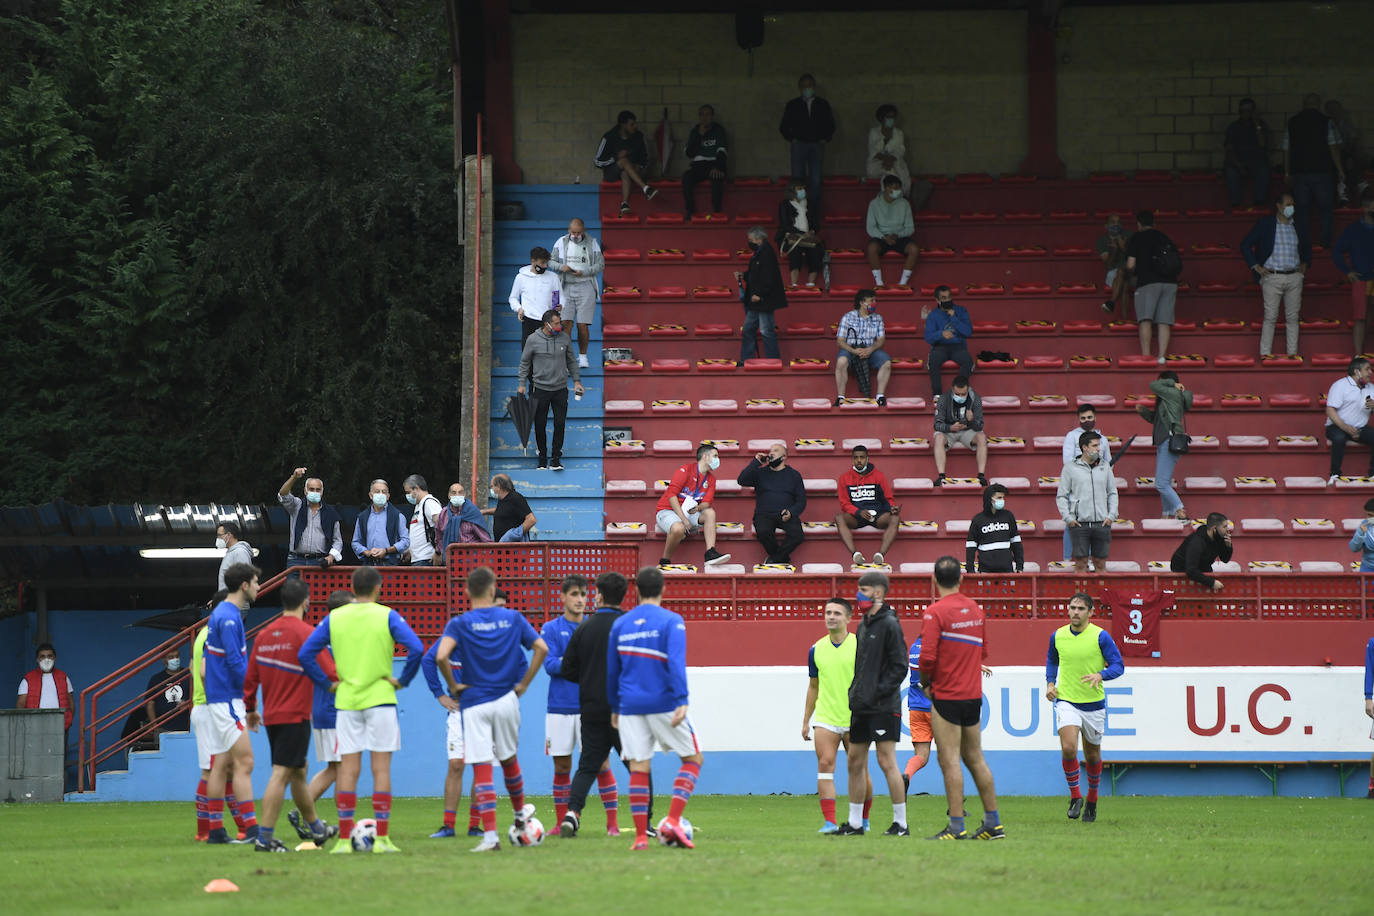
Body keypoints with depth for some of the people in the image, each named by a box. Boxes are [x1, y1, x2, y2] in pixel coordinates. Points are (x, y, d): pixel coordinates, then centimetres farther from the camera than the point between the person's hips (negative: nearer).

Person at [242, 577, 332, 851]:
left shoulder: (264, 635, 8)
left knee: (298, 772, 19)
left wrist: (250, 708, 22)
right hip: (295, 715, -7)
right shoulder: (306, 633, -12)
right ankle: (264, 837, -14)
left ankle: (317, 829, 33)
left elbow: (251, 676, 12)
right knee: (281, 774, -9)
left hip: (271, 715, 7)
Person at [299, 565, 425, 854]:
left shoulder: (333, 618, 5)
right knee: (381, 769, 1)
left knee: (348, 770, 4)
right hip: (380, 699, -2)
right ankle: (382, 838, -2)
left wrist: (327, 683, 9)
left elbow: (305, 654, 3)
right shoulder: (387, 616, -4)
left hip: (346, 701, 2)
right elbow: (416, 648, -15)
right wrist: (403, 680, -3)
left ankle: (344, 839, 0)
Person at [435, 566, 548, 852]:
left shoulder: (459, 624, -6)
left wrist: (453, 686, -6)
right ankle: (520, 812, 45)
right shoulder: (512, 618, 3)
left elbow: (441, 656, -21)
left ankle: (490, 835, -10)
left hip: (474, 703, -3)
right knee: (509, 759, 25)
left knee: (482, 770, -4)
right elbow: (541, 648, 0)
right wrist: (524, 684, 7)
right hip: (506, 699, 3)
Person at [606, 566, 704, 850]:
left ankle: (641, 836, -2)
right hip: (663, 704, -4)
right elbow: (676, 663, -17)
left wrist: (614, 707, 25)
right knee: (692, 759, 9)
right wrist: (681, 700, -21)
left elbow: (611, 670, 15)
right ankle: (672, 820, -8)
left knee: (638, 770, 4)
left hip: (630, 707, 4)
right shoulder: (671, 621, -5)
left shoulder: (620, 624, 9)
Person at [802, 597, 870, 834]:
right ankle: (829, 821, -13)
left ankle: (863, 819, 20)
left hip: (855, 719, -3)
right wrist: (806, 721, 17)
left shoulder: (860, 645, -3)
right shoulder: (816, 650, 8)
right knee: (825, 764, -11)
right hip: (825, 718, 3)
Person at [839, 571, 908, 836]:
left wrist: (878, 692, -17)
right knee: (855, 761, 9)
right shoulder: (863, 625, 16)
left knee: (887, 762, -8)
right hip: (861, 706, 9)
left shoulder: (889, 624, -9)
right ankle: (855, 823, 16)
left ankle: (901, 823, -3)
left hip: (883, 706, -9)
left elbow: (900, 667, -13)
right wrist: (854, 694, 11)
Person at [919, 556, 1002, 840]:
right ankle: (993, 824, 15)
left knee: (950, 761, -6)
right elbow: (983, 649, 16)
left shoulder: (935, 611, -13)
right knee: (975, 758, 13)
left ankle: (956, 827, -9)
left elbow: (927, 656, -19)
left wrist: (925, 681, -1)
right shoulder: (975, 609, 8)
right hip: (974, 694, 7)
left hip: (946, 696, -7)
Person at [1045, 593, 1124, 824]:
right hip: (1066, 701, 1)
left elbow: (1118, 666, -8)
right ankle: (1075, 797, -3)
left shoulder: (1101, 636, -9)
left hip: (1094, 703, -1)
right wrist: (1050, 682, 6)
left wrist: (1101, 675, -27)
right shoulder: (1058, 636, 2)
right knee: (1068, 748, -19)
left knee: (1092, 755, 12)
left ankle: (1092, 800, 33)